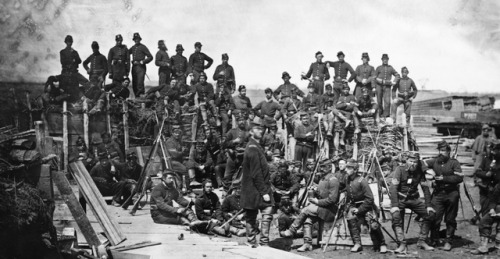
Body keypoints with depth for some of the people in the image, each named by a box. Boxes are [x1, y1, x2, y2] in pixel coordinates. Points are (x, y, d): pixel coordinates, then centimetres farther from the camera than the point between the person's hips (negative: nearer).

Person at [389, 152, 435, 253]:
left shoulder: (420, 172, -3)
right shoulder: (400, 170, -14)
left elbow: (425, 188, 1)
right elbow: (393, 188, -20)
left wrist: (428, 205, -8)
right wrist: (394, 205, -29)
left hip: (414, 199, 4)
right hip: (400, 198, -4)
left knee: (429, 215, -5)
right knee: (396, 218, -24)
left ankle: (421, 241, 6)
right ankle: (402, 244, -18)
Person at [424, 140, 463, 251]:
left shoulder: (454, 163, -3)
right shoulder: (435, 161, 7)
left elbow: (460, 178, -12)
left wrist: (444, 178, -15)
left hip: (451, 194, -2)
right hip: (438, 193, 2)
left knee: (450, 220, 6)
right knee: (435, 218, -3)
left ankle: (448, 242, 17)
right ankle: (433, 241, 11)